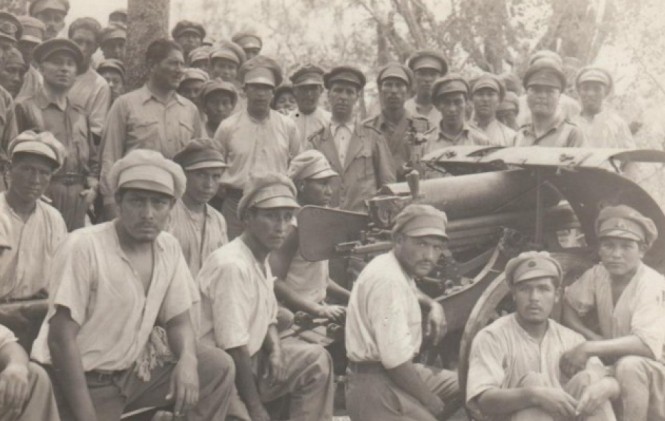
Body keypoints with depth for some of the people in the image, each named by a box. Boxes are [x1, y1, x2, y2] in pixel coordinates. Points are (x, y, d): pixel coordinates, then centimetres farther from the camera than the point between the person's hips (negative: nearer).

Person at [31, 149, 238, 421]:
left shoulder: (169, 248, 0)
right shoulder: (83, 247, -19)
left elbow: (178, 321, 7)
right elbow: (62, 337, -19)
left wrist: (187, 360, -16)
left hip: (129, 375, 6)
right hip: (77, 382, -6)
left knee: (218, 366, -7)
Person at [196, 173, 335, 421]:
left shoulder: (262, 261, 8)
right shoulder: (232, 266, -23)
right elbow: (233, 347, -23)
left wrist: (276, 350, -4)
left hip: (250, 361, 9)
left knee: (316, 360, 1)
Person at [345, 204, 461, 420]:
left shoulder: (399, 269, 8)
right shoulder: (388, 280, -23)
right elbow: (396, 359, -27)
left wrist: (433, 305, 14)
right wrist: (430, 400, -13)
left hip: (396, 372, 10)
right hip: (376, 388, -10)